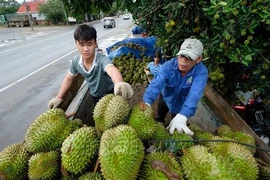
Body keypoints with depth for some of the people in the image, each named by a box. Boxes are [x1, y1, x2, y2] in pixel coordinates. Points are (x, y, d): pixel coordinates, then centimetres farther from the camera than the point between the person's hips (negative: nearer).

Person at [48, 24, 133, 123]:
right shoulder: (76, 61, -20)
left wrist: (119, 83, -83)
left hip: (110, 93, -4)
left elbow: (112, 70, -61)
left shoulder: (102, 60, -37)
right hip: (95, 95, 5)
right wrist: (59, 97, -3)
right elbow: (69, 78, -2)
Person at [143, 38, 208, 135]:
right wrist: (147, 102, -65)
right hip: (166, 97, 2)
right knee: (159, 118, 28)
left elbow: (194, 95, -49)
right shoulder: (168, 65, -32)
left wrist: (181, 116, -65)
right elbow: (156, 84, -46)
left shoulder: (201, 72, -34)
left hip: (181, 104, -1)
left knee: (176, 130, 18)